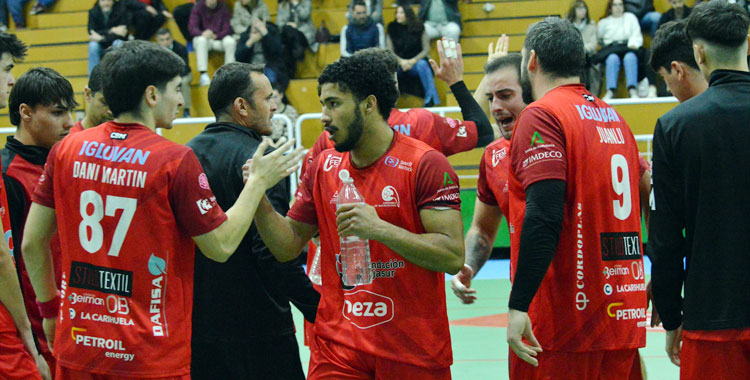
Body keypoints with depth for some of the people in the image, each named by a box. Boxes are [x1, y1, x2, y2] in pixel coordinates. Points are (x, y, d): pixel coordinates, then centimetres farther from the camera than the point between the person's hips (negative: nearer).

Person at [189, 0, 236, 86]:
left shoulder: (223, 7, -1)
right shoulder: (198, 7, -3)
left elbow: (227, 28, -6)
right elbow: (193, 28, -11)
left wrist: (216, 36, -26)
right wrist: (203, 33, -34)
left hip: (219, 38, 1)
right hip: (203, 37, -1)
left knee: (230, 41, -31)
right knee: (201, 40, -36)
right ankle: (203, 74, -40)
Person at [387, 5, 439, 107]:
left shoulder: (419, 28, 3)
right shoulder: (392, 28, 6)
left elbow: (426, 50, -2)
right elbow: (390, 51, 2)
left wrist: (413, 61, -17)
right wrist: (401, 61, -16)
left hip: (416, 61, -1)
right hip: (399, 63, 1)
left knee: (422, 64, -36)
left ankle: (430, 101, -35)